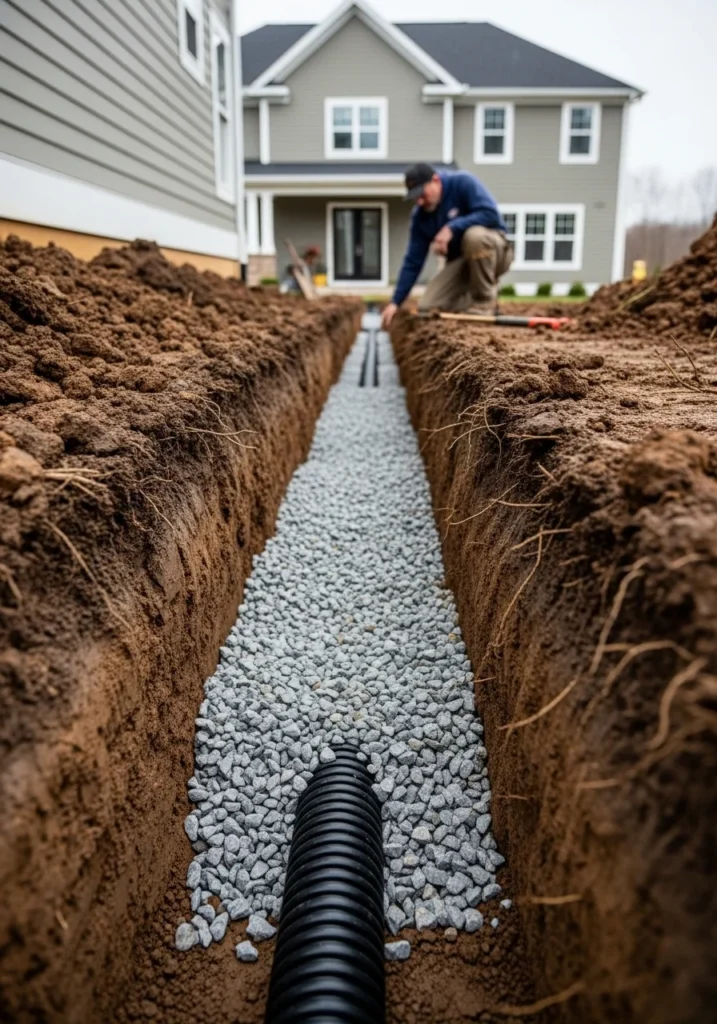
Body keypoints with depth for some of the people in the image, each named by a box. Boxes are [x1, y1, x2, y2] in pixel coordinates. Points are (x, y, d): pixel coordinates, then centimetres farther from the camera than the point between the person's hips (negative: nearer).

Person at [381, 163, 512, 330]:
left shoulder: (463, 182, -17)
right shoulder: (419, 215, -4)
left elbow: (490, 214, -28)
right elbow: (413, 261, -5)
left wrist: (452, 227, -34)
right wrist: (395, 302, -11)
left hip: (493, 250, -4)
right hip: (460, 261, 4)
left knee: (474, 235, -39)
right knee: (428, 307, -15)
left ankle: (485, 300, -18)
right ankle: (472, 300, 11)